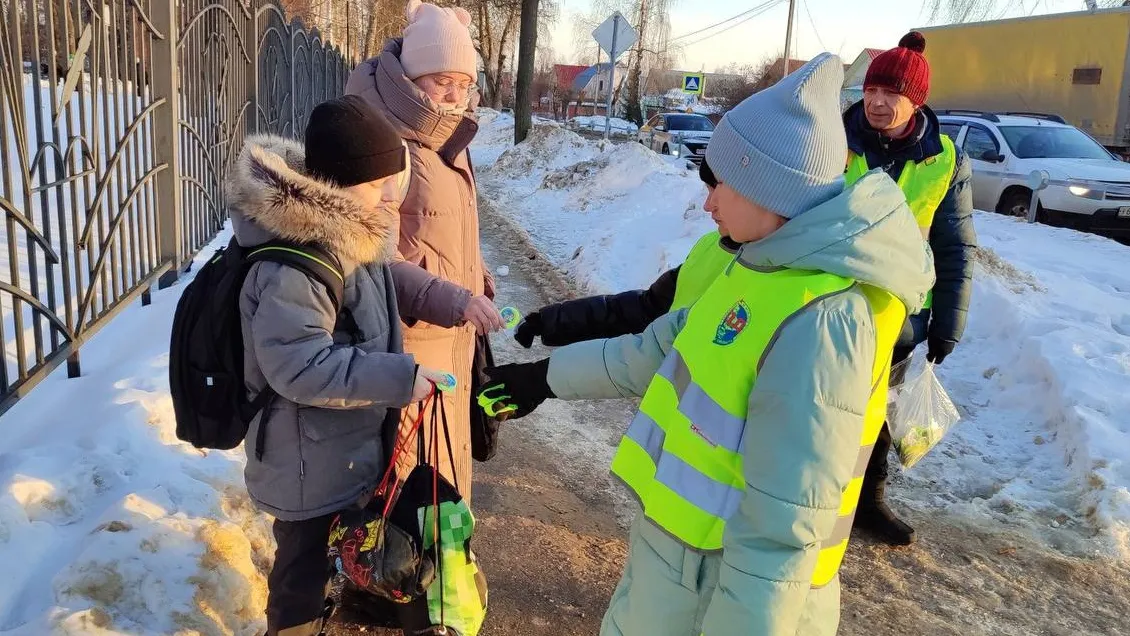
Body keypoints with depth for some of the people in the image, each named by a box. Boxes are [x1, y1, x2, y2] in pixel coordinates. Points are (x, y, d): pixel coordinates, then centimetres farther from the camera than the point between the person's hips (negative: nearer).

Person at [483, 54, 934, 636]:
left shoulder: (818, 320, -28)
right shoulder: (772, 270, 2)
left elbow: (782, 527, -29)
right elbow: (661, 351, 12)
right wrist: (550, 375, 18)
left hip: (727, 585, -8)